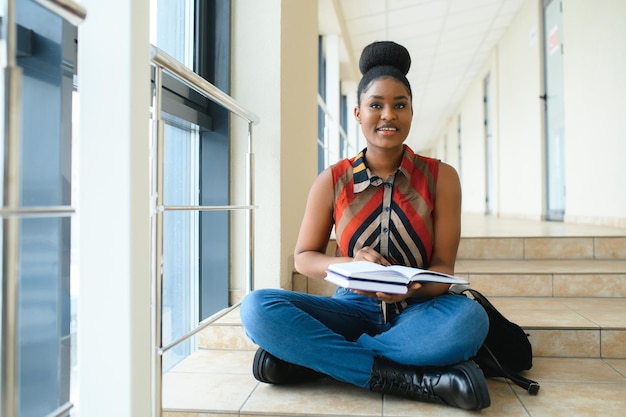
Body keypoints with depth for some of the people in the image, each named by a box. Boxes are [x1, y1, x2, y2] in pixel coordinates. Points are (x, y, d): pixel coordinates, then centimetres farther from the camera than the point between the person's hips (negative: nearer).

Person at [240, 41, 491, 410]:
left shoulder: (441, 177, -2)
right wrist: (350, 265, -18)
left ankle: (310, 357, -23)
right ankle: (407, 378, -25)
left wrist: (415, 287, -28)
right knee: (257, 307, -25)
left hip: (417, 311, 0)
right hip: (354, 307, 1)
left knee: (469, 318, -36)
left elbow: (443, 265, -3)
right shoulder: (332, 182, -1)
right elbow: (304, 257, 4)